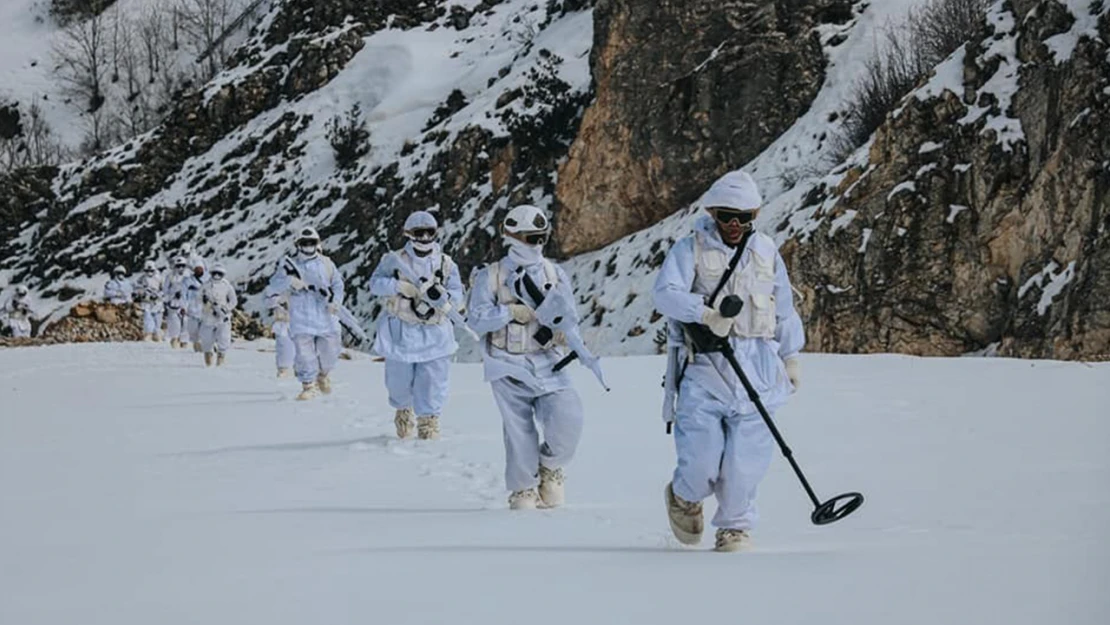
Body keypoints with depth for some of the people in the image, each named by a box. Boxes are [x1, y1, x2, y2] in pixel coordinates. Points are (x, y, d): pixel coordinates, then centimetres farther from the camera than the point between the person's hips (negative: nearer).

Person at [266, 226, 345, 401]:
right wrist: (289, 281, -23)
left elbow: (338, 284, 4)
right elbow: (274, 285, -3)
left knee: (329, 352, 6)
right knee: (304, 353, -9)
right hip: (301, 319, -2)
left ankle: (323, 374, 36)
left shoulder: (326, 264, 9)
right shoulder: (290, 265, 5)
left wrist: (334, 301, -15)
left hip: (325, 317, 2)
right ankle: (308, 385, 1)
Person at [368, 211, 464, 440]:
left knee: (432, 381, -5)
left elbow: (457, 297, -1)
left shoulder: (446, 264, 3)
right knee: (399, 379, 9)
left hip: (435, 333, 0)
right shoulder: (395, 260, 0)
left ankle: (428, 422, 5)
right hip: (401, 332, 0)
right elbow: (376, 282, -2)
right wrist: (398, 286, -19)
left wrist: (440, 296, -21)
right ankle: (403, 411, 38)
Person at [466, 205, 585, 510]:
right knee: (519, 428, -4)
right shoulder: (491, 276, 1)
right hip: (509, 365, -2)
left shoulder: (554, 273, 9)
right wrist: (511, 312, -15)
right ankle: (523, 489, 14)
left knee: (567, 415, -17)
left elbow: (570, 318, 9)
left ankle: (550, 467, 11)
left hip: (547, 362, 2)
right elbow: (476, 318, -6)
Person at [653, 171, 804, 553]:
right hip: (703, 365, -3)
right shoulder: (690, 250, 2)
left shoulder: (766, 252, 15)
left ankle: (736, 526, 14)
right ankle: (685, 496, 27)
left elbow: (784, 310, 24)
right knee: (701, 460, -6)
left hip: (756, 367, 3)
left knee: (745, 459, -5)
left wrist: (791, 356, 23)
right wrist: (706, 313, -29)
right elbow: (666, 293, -14)